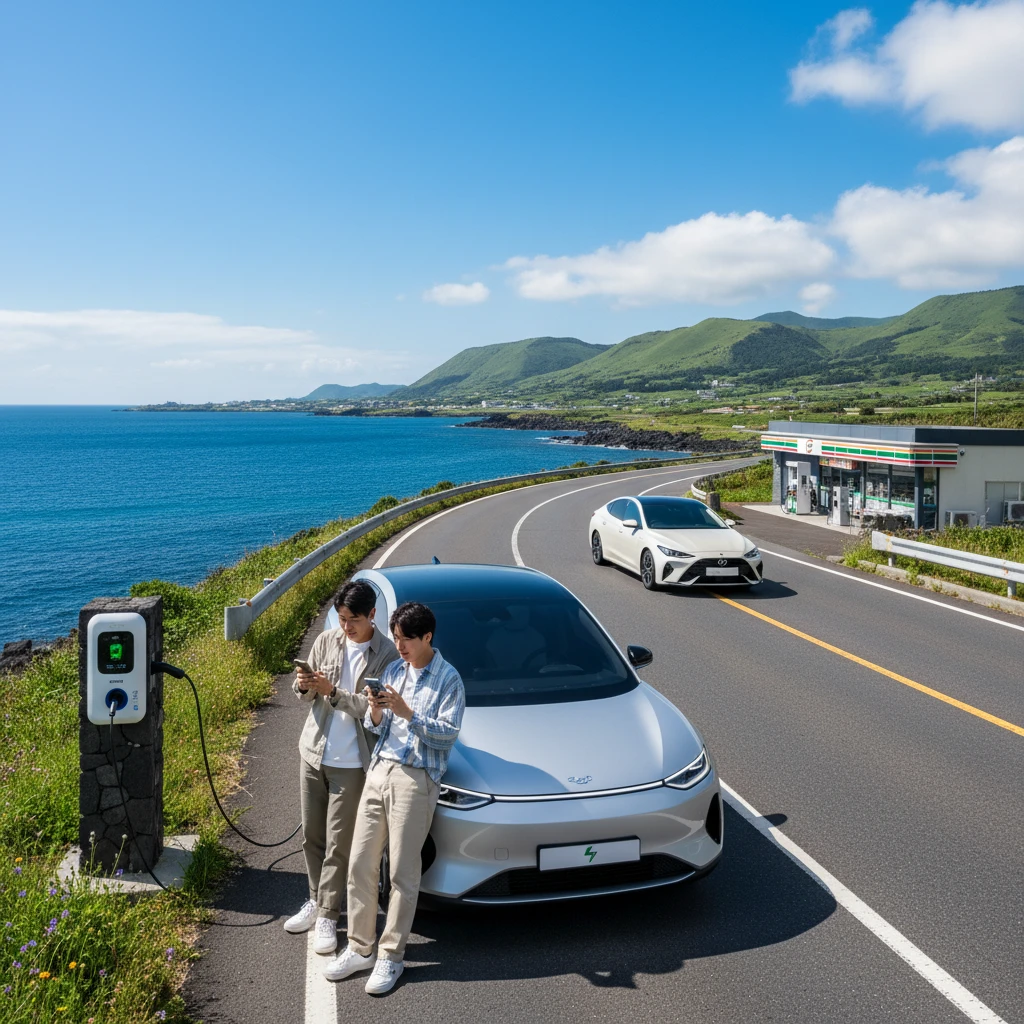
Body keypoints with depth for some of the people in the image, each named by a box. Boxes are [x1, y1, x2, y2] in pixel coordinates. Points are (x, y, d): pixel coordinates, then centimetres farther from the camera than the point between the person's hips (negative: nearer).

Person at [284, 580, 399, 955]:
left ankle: (327, 916, 15)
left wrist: (333, 692, -26)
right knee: (311, 836, 15)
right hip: (313, 752, 4)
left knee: (338, 844, 2)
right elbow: (307, 695, 7)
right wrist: (303, 686, -17)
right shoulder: (326, 641, 0)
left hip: (350, 762, -4)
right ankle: (316, 900, 32)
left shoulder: (386, 655, -12)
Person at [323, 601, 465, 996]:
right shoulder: (393, 671, 13)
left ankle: (391, 956, 13)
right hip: (379, 770, 6)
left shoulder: (448, 679, -4)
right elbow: (377, 728, 14)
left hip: (416, 778, -6)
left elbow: (448, 734, -11)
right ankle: (360, 947, 21)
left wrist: (408, 713, -20)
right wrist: (375, 714, -8)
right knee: (360, 864, 7)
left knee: (402, 872, 1)